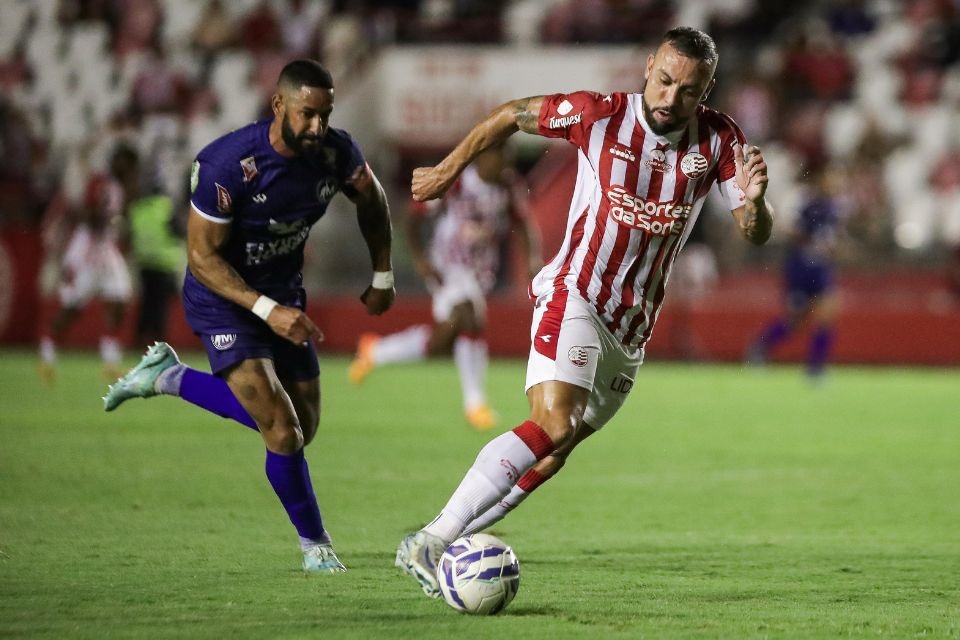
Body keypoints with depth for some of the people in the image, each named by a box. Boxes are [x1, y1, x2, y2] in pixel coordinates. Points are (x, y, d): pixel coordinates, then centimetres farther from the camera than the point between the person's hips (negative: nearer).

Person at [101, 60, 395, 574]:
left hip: (284, 292, 6)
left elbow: (371, 199, 10)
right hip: (223, 296, -6)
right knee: (283, 434, -16)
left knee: (301, 429, 11)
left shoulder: (336, 152, -14)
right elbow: (202, 256, -23)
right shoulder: (227, 164, -30)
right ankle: (315, 545, 7)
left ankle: (168, 377, 25)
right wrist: (267, 311, -32)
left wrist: (382, 277, 10)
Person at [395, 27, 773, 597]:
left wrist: (753, 201, -28)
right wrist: (449, 170, 10)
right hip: (574, 294, -5)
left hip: (635, 325, 5)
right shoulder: (600, 116, -12)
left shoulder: (719, 138, -4)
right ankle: (429, 542, -24)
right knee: (553, 426, -25)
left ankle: (447, 547, 15)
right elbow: (511, 115, 3)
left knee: (554, 453, 6)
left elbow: (756, 234, -5)